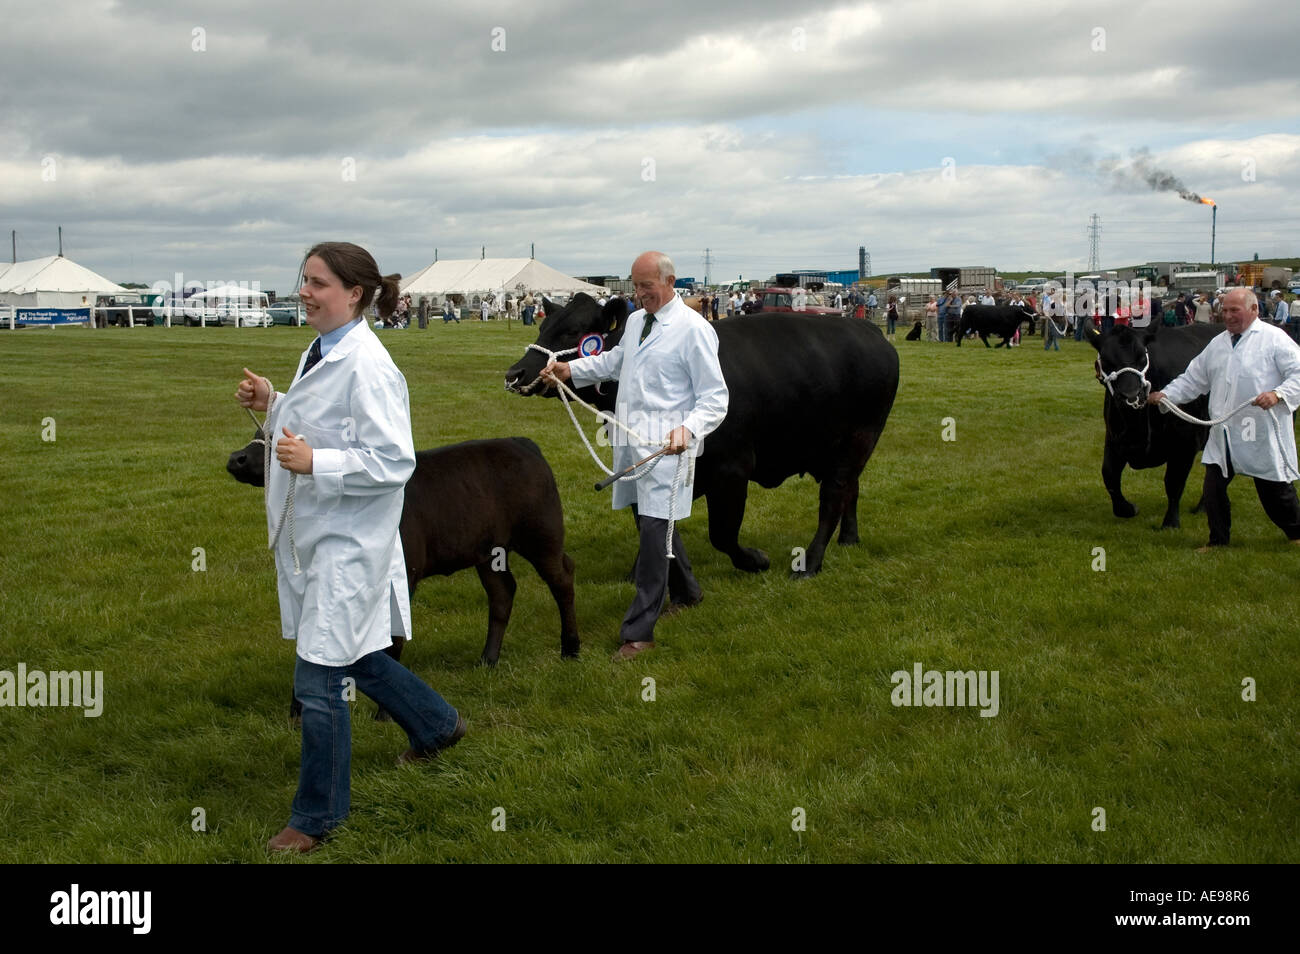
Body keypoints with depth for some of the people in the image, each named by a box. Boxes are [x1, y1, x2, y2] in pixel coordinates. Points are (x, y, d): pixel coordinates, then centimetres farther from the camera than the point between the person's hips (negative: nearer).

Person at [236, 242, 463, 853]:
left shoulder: (366, 366, -21)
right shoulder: (320, 352, 8)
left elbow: (394, 461, -23)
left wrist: (314, 462, -29)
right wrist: (270, 405, 4)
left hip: (348, 543, -10)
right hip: (314, 534, 10)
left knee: (319, 680, -3)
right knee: (353, 657, 23)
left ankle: (318, 815, 15)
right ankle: (437, 724, 46)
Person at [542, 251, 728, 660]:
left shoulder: (694, 329, -11)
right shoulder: (635, 321, 12)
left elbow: (714, 397, -13)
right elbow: (615, 360, 32)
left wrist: (688, 428, -30)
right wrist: (572, 369, 20)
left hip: (665, 445, -8)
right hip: (630, 439, 8)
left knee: (654, 529, -11)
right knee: (652, 518, 19)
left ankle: (639, 632, -7)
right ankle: (685, 592, 42)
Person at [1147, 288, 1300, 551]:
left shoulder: (1274, 339, -5)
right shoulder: (1217, 344, 16)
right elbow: (1193, 378, 19)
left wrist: (1278, 394, -28)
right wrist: (1166, 394, 6)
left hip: (1262, 434, -6)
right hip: (1224, 434, 6)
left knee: (1274, 489, 5)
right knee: (1213, 486, 4)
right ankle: (1218, 540, 20)